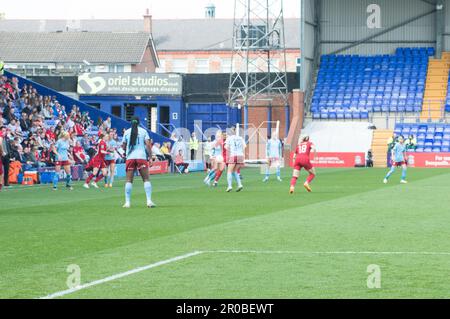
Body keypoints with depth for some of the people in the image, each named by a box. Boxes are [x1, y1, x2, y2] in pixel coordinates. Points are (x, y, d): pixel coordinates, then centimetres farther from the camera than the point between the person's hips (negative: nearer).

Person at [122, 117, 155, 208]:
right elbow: (148, 144, -3)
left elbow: (123, 146, 11)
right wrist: (150, 156, 0)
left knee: (129, 180, 4)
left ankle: (127, 202, -1)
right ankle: (149, 201, -10)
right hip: (142, 157, -1)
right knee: (146, 179, 1)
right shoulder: (143, 131, 5)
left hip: (130, 157, 1)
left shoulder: (127, 132, 8)